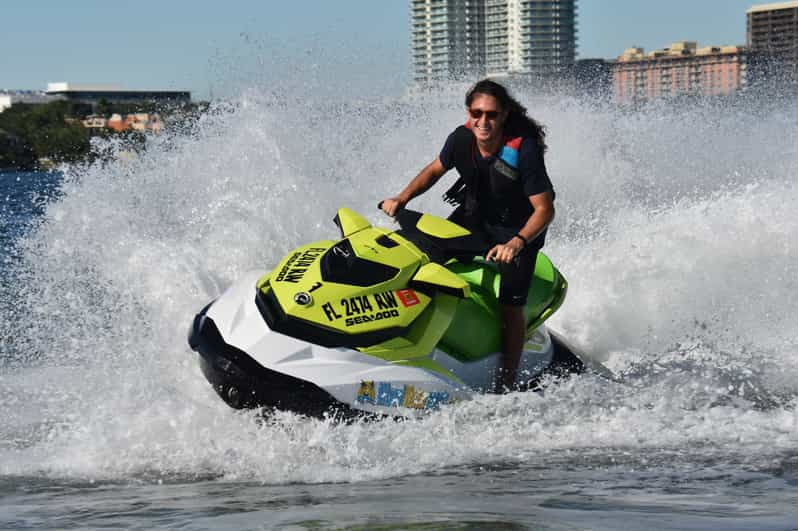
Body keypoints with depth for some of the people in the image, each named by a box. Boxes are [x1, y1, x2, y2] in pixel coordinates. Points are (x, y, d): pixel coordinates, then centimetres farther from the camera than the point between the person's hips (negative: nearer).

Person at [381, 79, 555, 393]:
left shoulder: (524, 150, -31)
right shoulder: (462, 139, -17)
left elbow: (544, 209, -27)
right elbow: (435, 169, 5)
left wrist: (516, 244, -42)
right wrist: (401, 199, -8)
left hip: (519, 229, -5)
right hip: (473, 217, 5)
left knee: (510, 306, -13)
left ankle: (506, 384, -5)